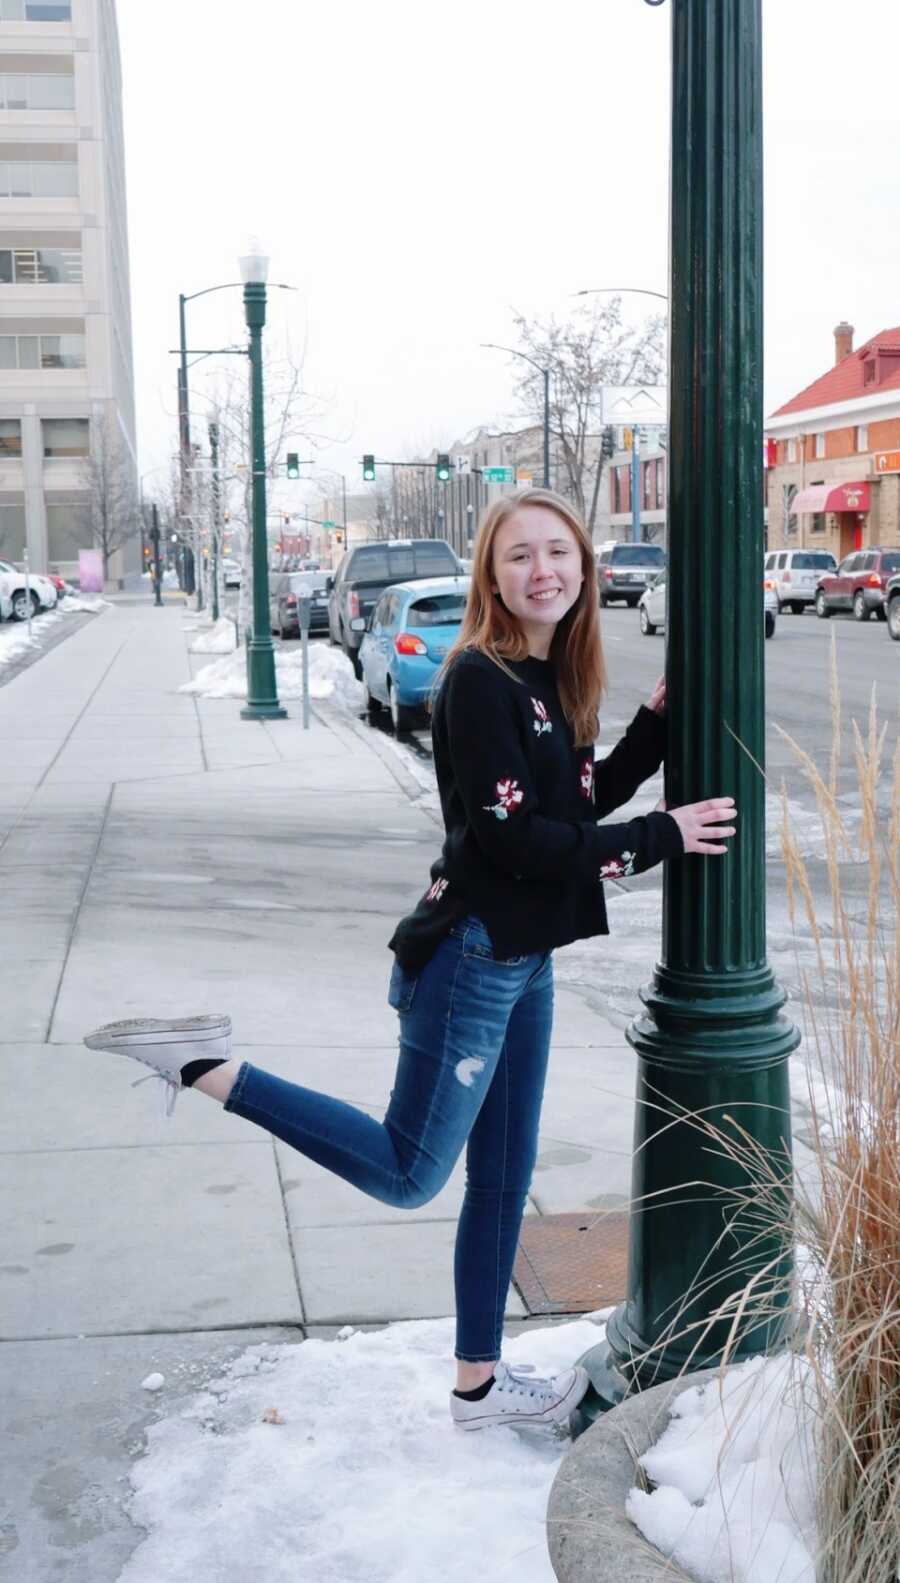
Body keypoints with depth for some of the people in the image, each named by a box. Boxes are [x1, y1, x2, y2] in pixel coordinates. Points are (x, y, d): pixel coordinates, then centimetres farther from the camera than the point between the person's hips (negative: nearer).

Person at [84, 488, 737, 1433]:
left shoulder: (549, 679, 9)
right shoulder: (479, 679, -17)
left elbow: (585, 799, 17)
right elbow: (510, 836, -22)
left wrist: (658, 724, 5)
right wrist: (658, 840, -15)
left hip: (523, 962, 9)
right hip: (472, 958, -9)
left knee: (503, 1178, 16)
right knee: (407, 1172, -1)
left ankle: (478, 1383, 29)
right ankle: (206, 1069, 4)